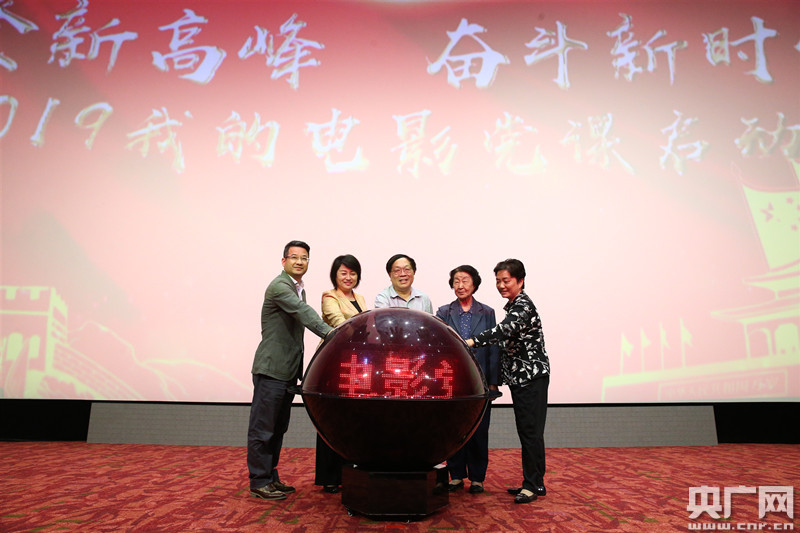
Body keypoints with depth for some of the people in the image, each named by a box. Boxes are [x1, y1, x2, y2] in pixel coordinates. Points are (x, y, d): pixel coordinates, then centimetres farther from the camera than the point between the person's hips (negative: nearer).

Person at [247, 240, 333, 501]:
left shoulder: (299, 289, 16)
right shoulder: (279, 286, -13)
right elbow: (305, 313, -26)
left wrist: (299, 372, 17)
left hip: (287, 371, 9)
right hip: (271, 369, -9)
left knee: (278, 429, 16)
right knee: (262, 428, 1)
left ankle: (271, 477, 27)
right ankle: (259, 482, 11)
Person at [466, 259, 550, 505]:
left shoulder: (524, 306, -13)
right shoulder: (513, 306, 17)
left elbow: (504, 330, -31)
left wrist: (473, 341, -40)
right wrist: (497, 379, 19)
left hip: (532, 377, -10)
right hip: (519, 378, 10)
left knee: (531, 431, -5)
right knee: (526, 431, 12)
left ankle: (532, 484, 3)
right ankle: (535, 482, 21)